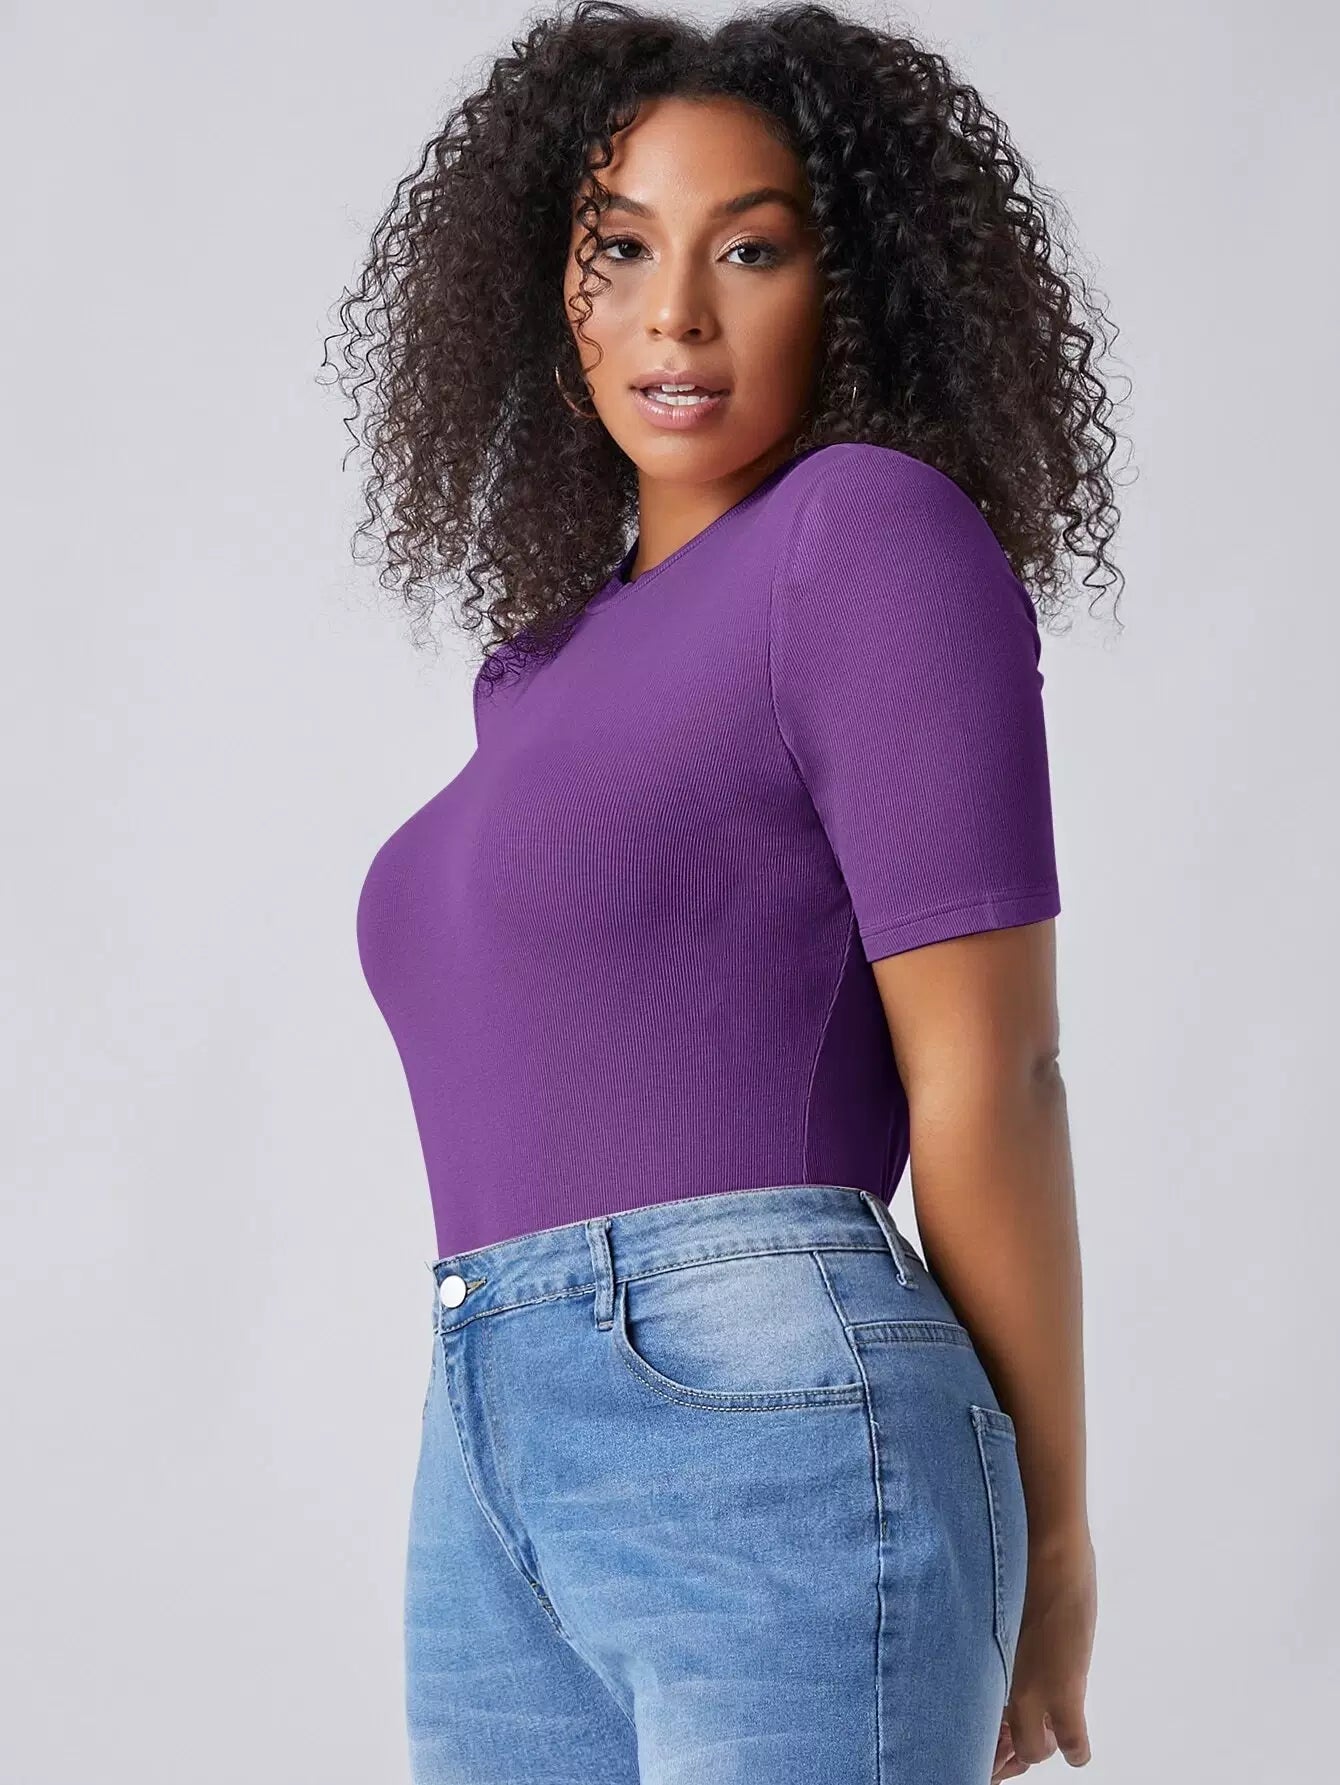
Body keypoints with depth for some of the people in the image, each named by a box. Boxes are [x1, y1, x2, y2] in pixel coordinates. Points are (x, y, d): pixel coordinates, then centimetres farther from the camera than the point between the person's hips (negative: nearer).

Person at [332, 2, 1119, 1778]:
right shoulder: (549, 658, 20)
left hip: (766, 1432, -7)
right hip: (488, 1467, 7)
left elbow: (987, 1070, -6)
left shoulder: (876, 530, -4)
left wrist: (1051, 1543, -3)